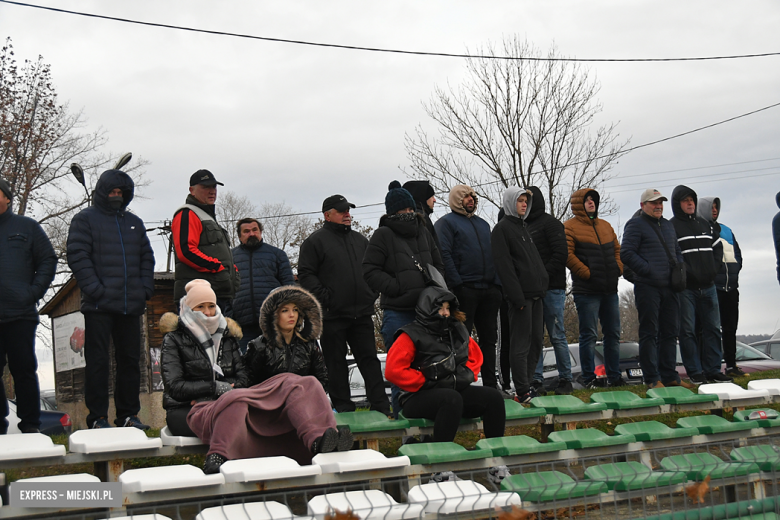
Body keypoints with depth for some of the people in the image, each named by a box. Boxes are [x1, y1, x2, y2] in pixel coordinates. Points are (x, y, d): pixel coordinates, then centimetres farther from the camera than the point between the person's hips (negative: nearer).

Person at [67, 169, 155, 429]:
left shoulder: (134, 222, 19)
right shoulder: (85, 219, 2)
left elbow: (146, 258, 19)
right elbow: (77, 256, -8)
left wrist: (145, 288, 3)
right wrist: (95, 289, -17)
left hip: (131, 305, 5)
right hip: (99, 305, -5)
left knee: (130, 360, 8)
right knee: (97, 361, -2)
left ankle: (128, 415, 15)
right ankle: (97, 418, 2)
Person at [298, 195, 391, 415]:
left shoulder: (360, 240, 18)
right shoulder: (315, 241, 0)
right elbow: (306, 275, -6)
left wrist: (372, 294, 11)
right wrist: (325, 298, -14)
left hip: (362, 314, 5)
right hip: (333, 315, -4)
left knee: (369, 359, 4)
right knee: (336, 363, 2)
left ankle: (380, 405, 6)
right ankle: (343, 407, 8)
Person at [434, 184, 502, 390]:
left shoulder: (483, 224, 23)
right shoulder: (447, 222, 0)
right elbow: (443, 255, -10)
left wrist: (498, 284, 12)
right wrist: (457, 283, -18)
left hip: (489, 290, 7)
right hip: (465, 290, -7)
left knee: (489, 338, 9)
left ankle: (491, 383, 15)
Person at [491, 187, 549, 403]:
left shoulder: (524, 226, 21)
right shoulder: (502, 228, -5)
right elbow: (503, 264, -13)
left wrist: (542, 284, 15)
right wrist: (517, 296, -19)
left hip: (535, 294, 9)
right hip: (521, 295, -9)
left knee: (536, 341, 10)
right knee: (521, 344, -6)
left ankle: (527, 385, 17)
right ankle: (523, 392, -4)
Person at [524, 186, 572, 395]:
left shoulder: (549, 222, -1)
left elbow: (561, 253, -10)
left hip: (551, 288, -6)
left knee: (557, 335, -2)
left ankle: (565, 379, 6)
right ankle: (536, 380, 6)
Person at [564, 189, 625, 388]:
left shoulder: (605, 226, 18)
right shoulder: (570, 227, -3)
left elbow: (617, 249, 22)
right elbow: (567, 255, -13)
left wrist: (618, 269, 6)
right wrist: (587, 273, -14)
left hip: (610, 289, 7)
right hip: (586, 290, -7)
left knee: (613, 334, 10)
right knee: (589, 335, -5)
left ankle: (614, 376, 18)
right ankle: (589, 379, 2)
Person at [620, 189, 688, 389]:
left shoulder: (668, 225, 21)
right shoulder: (635, 225, -3)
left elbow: (677, 251, 29)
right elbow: (626, 254, -11)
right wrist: (648, 270, -17)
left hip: (669, 286, 8)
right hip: (647, 287, -7)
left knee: (670, 331, 10)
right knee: (649, 333, -4)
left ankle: (669, 376, 18)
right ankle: (652, 379, -1)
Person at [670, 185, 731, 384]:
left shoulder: (705, 225, 18)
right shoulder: (671, 227, -2)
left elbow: (718, 248, 23)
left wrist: (713, 270, 11)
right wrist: (685, 273, -17)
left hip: (708, 286, 6)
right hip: (686, 288, -6)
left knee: (713, 328, 6)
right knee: (687, 330, -3)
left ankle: (713, 370, 12)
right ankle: (695, 372, 2)